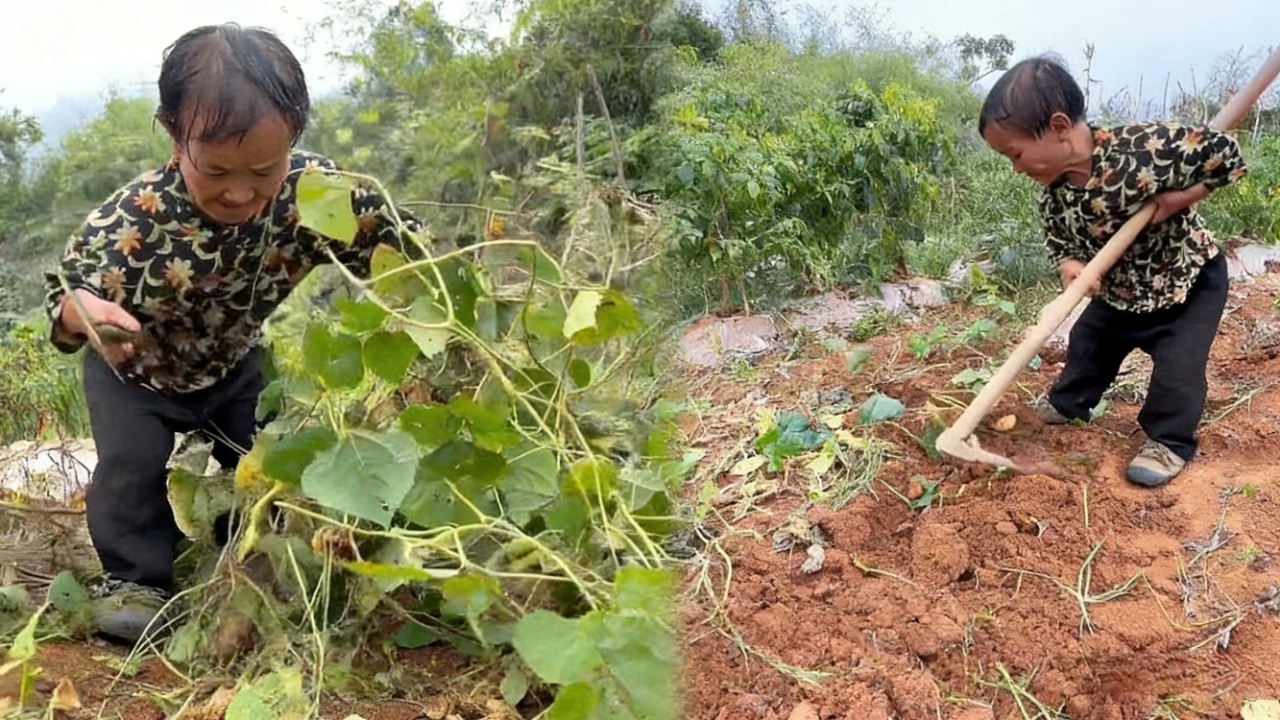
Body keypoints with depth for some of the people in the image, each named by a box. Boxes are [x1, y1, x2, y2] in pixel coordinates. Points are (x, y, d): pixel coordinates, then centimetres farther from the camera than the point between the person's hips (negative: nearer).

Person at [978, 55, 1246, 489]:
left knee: (1177, 365, -5)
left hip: (1190, 279, -5)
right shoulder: (1054, 192, -18)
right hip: (1119, 290, 6)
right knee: (1088, 345, 18)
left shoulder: (1145, 147, -36)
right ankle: (1068, 404, 42)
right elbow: (1058, 240, -2)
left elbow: (1225, 153, -26)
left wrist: (1174, 201, -31)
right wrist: (1070, 265, -23)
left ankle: (1168, 441, 16)